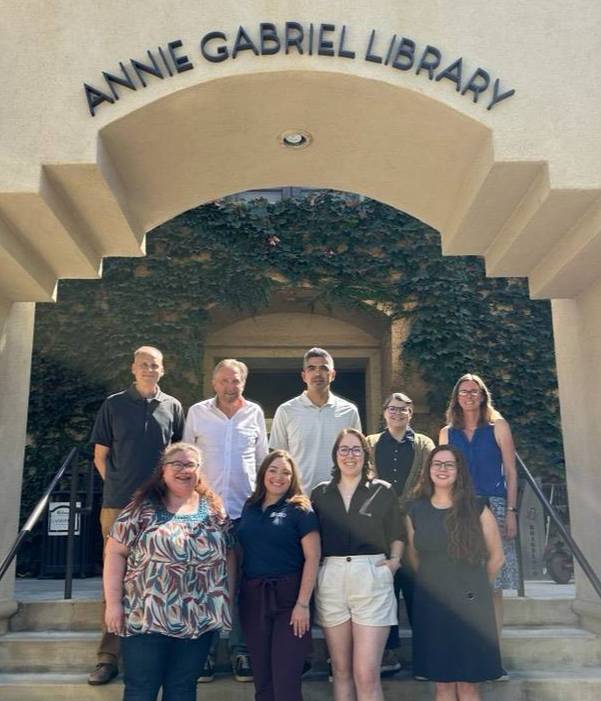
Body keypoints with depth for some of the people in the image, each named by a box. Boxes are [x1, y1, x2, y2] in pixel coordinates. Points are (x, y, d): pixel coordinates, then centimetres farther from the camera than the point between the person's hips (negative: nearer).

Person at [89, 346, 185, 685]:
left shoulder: (173, 407, 7)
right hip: (118, 504, -1)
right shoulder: (114, 404, 5)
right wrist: (119, 483, 3)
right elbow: (100, 455, 8)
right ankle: (109, 655, 9)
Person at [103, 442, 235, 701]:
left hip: (199, 620, 3)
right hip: (147, 617, -3)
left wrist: (226, 602, 6)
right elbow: (115, 553, -4)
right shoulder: (143, 507, -4)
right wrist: (113, 602, -9)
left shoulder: (214, 510, 5)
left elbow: (228, 554, 10)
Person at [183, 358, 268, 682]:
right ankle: (205, 650, 14)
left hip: (246, 509, 1)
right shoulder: (197, 412, 2)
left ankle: (240, 650, 16)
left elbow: (263, 459, 12)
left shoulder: (255, 413, 6)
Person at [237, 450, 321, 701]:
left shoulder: (300, 510, -4)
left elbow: (312, 558, -10)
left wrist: (303, 603, -16)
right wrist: (236, 593, 7)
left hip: (288, 597, -5)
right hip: (252, 597, 5)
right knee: (262, 680, 12)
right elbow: (241, 552, 15)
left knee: (285, 681, -2)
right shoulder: (249, 508, 10)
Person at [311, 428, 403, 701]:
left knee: (366, 675, -7)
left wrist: (394, 560, -6)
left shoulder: (383, 491, 7)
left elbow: (396, 535, 11)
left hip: (371, 579, -2)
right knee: (341, 671, 11)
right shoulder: (320, 493, 11)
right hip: (331, 580, 3)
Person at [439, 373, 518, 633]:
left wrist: (511, 511, -4)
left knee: (493, 586, -3)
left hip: (493, 507, -2)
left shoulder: (497, 426, 6)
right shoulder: (447, 432, 11)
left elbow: (510, 471, 3)